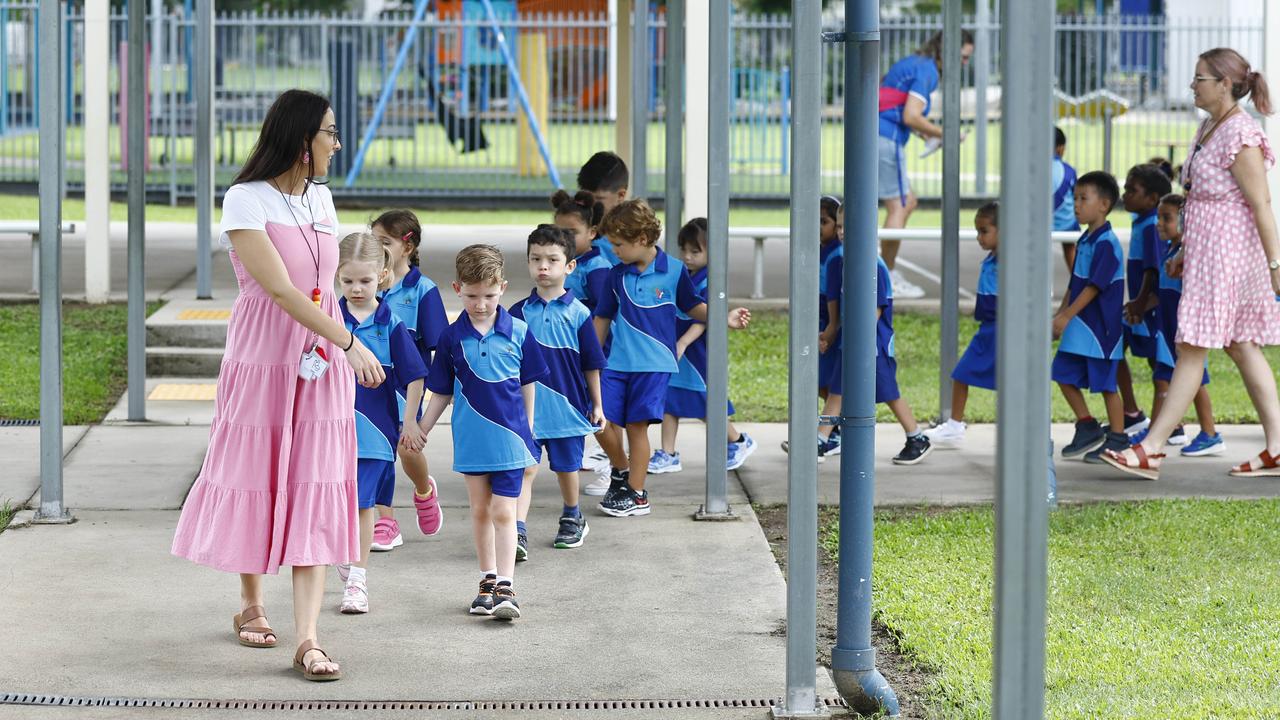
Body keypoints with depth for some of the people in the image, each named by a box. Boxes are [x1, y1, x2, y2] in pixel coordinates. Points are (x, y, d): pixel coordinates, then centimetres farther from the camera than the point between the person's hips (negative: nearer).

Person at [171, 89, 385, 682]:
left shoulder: (320, 199, 9)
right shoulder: (246, 200, -11)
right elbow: (280, 288, -19)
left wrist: (340, 351, 10)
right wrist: (351, 343, -23)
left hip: (322, 366, 5)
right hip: (263, 362, -5)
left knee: (315, 496, -4)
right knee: (255, 483, 7)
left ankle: (307, 639, -8)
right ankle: (250, 606, 31)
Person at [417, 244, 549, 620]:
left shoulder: (518, 332, -4)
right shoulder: (452, 338, -1)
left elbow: (528, 383, 7)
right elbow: (442, 392, 7)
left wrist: (528, 428, 12)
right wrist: (420, 431, 6)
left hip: (509, 437, -2)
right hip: (471, 438, 2)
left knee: (503, 511, -5)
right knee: (480, 509, 11)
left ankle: (505, 586, -6)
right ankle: (488, 580, 21)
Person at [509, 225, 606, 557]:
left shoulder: (578, 313, -3)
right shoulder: (519, 312, 0)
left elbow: (591, 364, 3)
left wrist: (597, 405, 6)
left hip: (567, 405, 0)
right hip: (527, 407, 0)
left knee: (566, 466, 14)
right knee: (525, 468, -8)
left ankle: (572, 518, 37)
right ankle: (518, 532, -14)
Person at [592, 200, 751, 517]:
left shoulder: (674, 271, -3)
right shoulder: (617, 275, 5)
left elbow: (692, 306, 9)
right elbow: (603, 318, 15)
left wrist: (725, 318, -5)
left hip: (653, 363, -3)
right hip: (616, 361, 3)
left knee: (636, 425, -4)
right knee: (602, 422, -5)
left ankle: (637, 494, 8)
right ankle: (621, 471, 22)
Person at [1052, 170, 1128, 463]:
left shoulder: (1106, 243, -17)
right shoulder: (1084, 240, 12)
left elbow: (1094, 286, -21)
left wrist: (1067, 316, -21)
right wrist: (1060, 314, 16)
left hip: (1100, 327, -9)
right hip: (1079, 326, 9)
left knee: (1106, 384, -2)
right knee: (1064, 375, 10)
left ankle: (1117, 439, 7)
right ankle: (1087, 429, 19)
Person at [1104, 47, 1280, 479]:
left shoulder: (1242, 137, -17)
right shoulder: (1209, 128, 13)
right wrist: (1185, 252, 23)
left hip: (1228, 254, -10)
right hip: (1206, 251, 10)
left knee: (1191, 348, -8)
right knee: (1242, 346, 10)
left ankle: (1151, 449, -7)